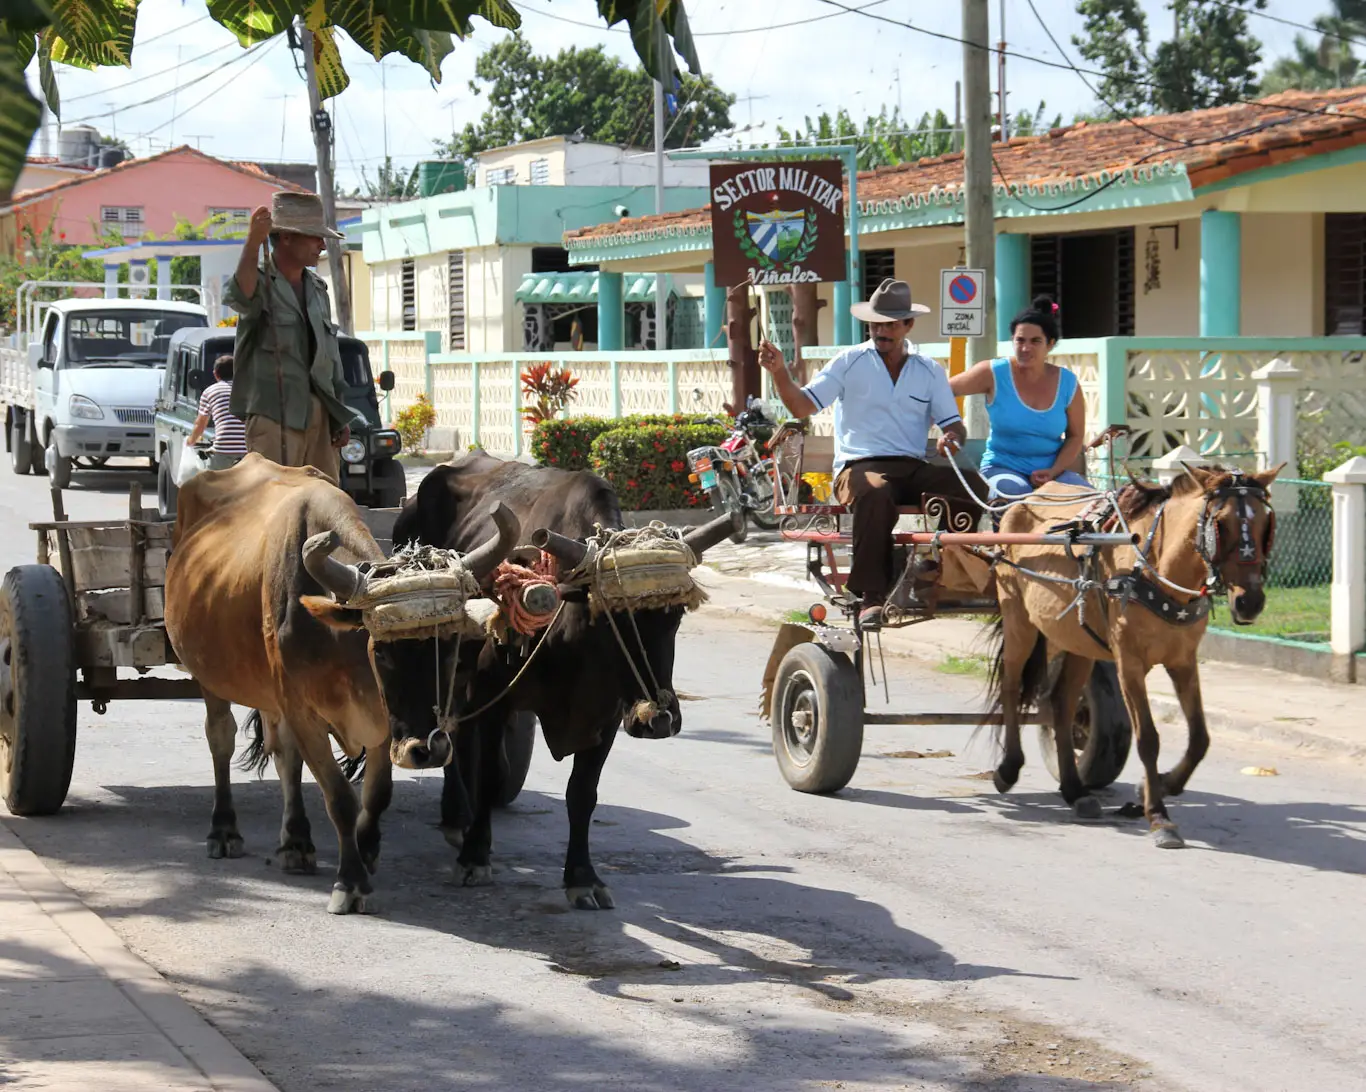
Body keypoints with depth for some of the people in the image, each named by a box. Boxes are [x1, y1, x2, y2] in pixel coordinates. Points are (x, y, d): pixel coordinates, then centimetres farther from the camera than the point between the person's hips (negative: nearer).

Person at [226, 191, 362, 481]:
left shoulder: (317, 288, 19)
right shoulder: (261, 281, -4)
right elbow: (241, 297, -31)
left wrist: (341, 416, 19)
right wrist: (253, 243, -44)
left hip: (319, 415, 7)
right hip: (274, 413, -7)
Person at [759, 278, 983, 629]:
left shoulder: (929, 372, 17)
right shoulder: (850, 363, 9)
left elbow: (954, 425, 13)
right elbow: (802, 406, 2)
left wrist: (953, 439, -12)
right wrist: (780, 373, -17)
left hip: (913, 468, 3)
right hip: (859, 466, -3)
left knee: (973, 486, -27)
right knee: (875, 495, -41)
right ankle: (872, 597, -36)